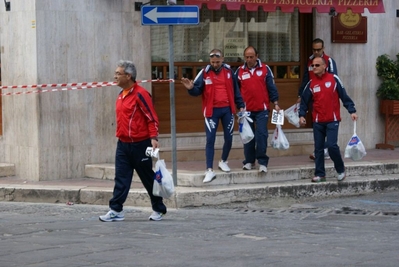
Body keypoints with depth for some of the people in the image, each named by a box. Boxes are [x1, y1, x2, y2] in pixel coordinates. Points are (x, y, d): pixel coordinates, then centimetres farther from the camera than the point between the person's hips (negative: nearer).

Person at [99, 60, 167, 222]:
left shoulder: (140, 94, -14)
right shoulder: (121, 95, 12)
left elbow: (152, 118, -15)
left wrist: (153, 138, -22)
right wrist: (120, 135, 16)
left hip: (140, 145, -7)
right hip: (123, 145, 7)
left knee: (148, 178, 5)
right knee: (121, 179, 1)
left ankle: (158, 210, 17)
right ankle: (116, 210, 0)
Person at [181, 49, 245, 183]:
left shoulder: (229, 71, 3)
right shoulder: (204, 73, -6)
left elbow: (236, 90, 11)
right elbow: (197, 90, -6)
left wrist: (240, 105, 9)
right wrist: (191, 88, -27)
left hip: (227, 109, 3)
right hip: (212, 110, -3)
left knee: (229, 138, 11)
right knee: (210, 139, -7)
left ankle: (223, 161, 35)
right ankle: (210, 170, -7)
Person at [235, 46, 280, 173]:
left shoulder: (265, 69, 3)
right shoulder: (239, 71, 7)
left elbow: (271, 87, 4)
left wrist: (275, 103, 0)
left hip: (262, 109, -2)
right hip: (246, 110, 2)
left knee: (261, 134, -9)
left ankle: (262, 162, -4)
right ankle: (249, 161, 17)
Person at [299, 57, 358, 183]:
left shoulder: (333, 79, -2)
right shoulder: (311, 83, 6)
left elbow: (344, 96, -1)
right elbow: (305, 101, 8)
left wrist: (352, 111, -6)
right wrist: (301, 115, -5)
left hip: (332, 120, -4)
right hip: (318, 122, 4)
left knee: (331, 145, -14)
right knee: (318, 148, 4)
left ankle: (341, 170, 6)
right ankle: (320, 174, 13)